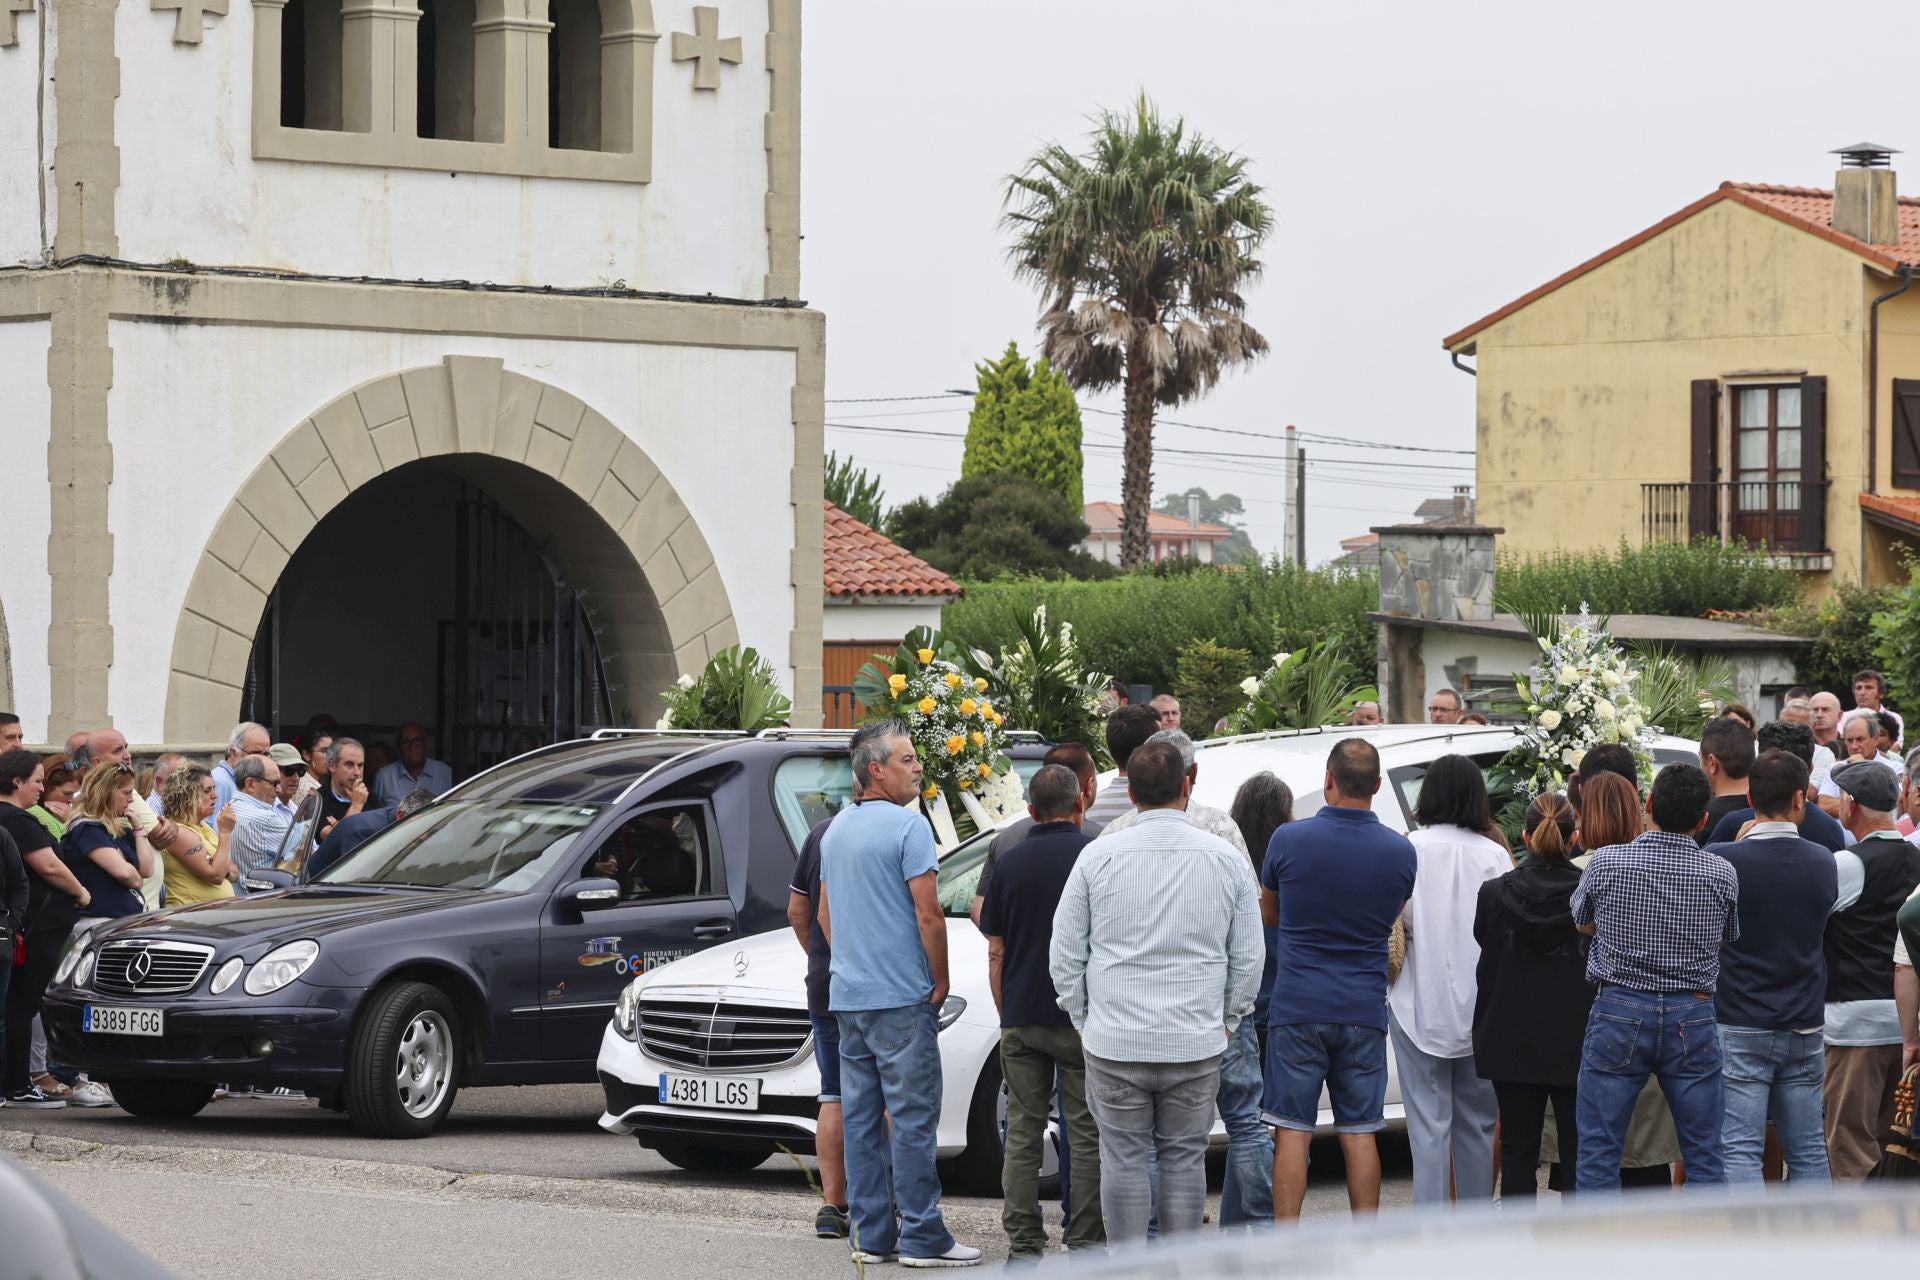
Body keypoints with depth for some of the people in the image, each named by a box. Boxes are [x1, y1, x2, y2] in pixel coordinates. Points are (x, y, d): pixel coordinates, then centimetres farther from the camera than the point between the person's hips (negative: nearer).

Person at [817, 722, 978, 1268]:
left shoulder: (837, 829, 14)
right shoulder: (908, 825, -12)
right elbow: (928, 914, -16)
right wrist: (940, 981, -6)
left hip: (847, 995, 8)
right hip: (902, 997, -8)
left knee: (860, 1117, 8)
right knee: (913, 1116, -5)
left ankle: (871, 1234, 10)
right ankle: (921, 1236, -5)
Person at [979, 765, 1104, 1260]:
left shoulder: (1011, 862, 6)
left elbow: (996, 953, 8)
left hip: (1021, 1017, 3)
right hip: (1082, 1017, -3)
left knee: (1022, 1133, 6)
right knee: (1088, 1134, 3)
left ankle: (1023, 1246, 4)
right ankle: (1086, 1244, 1)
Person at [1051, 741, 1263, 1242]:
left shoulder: (1098, 857, -4)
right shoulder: (1228, 859, -1)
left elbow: (1065, 956, 2)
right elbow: (1247, 959, 5)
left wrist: (1082, 1020, 14)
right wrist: (1226, 1022, 18)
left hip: (1115, 1044, -1)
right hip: (1196, 1045, 1)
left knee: (1123, 1159, 5)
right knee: (1184, 1159, 8)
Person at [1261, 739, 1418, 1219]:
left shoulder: (1290, 840, -7)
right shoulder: (1400, 851, 0)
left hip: (1297, 1008, -2)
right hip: (1364, 1012, 2)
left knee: (1292, 1133, 0)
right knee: (1359, 1134, 6)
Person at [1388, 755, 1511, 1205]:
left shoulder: (1411, 849, -8)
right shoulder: (1494, 855, -2)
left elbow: (1396, 919, -10)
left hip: (1421, 1005, -2)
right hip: (1478, 1009, 2)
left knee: (1429, 1124, 0)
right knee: (1477, 1122, 13)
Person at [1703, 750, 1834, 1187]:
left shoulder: (1721, 860, -12)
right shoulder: (1823, 863, 0)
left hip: (1739, 1026, -4)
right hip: (1804, 1027, 4)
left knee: (1739, 1151, -5)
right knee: (1808, 1151, 10)